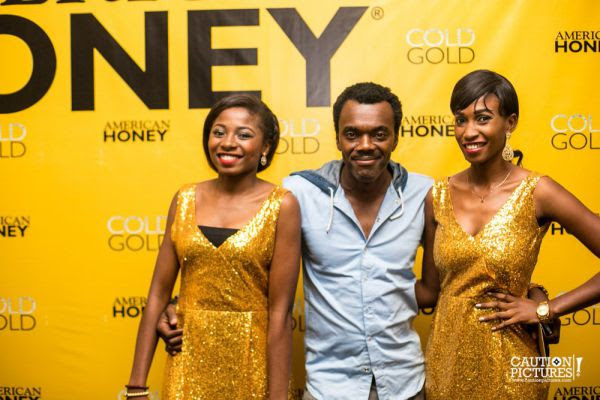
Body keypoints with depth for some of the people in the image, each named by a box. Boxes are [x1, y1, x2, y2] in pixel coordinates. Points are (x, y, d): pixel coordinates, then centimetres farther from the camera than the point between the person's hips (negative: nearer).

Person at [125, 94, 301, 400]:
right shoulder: (185, 200, 1)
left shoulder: (281, 206, -10)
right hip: (189, 362, 3)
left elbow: (280, 310, -13)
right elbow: (158, 294, 1)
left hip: (252, 362, -3)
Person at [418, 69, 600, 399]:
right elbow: (430, 289, 4)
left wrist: (544, 310, -12)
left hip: (507, 365, -3)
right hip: (446, 360, 3)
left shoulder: (536, 192, -12)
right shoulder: (439, 196, -2)